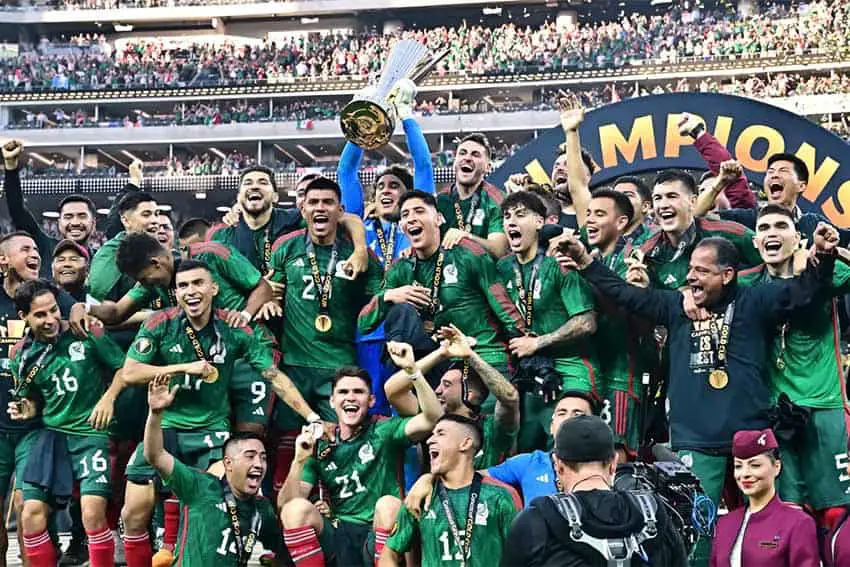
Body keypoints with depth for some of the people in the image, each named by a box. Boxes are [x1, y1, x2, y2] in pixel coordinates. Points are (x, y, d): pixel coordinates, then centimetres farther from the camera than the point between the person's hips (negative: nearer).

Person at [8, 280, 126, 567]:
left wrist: (108, 398, -11)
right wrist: (26, 410, -5)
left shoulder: (86, 334, -8)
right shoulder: (22, 353, 4)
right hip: (51, 434, 4)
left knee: (92, 514, -18)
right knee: (31, 516, -2)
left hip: (91, 432, -4)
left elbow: (124, 366, 3)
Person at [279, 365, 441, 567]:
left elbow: (432, 418, -17)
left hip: (379, 537, -2)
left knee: (388, 504, -32)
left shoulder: (384, 431, 1)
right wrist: (300, 460, -15)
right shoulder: (321, 447, 8)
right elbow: (285, 505, 1)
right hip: (338, 537, 3)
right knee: (296, 508, -23)